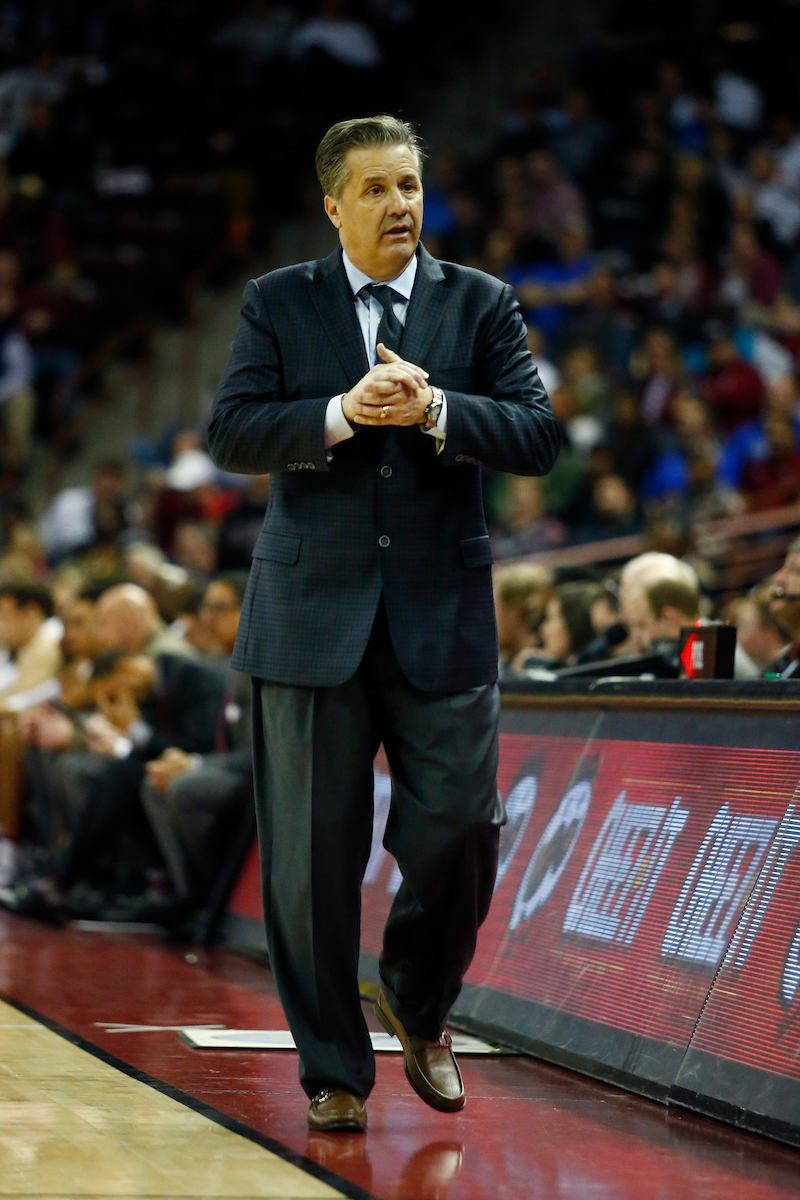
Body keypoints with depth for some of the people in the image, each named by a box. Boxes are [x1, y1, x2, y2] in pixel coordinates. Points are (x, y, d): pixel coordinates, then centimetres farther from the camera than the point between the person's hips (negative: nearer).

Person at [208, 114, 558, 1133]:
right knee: (313, 856, 2)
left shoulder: (481, 305, 8)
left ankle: (418, 1006, 26)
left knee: (459, 831, -3)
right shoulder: (276, 304, 6)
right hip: (312, 615, 0)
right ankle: (334, 1068, 15)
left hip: (441, 617, 1)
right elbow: (231, 434, -4)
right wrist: (341, 413, -18)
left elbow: (538, 437, -1)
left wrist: (435, 411, -17)